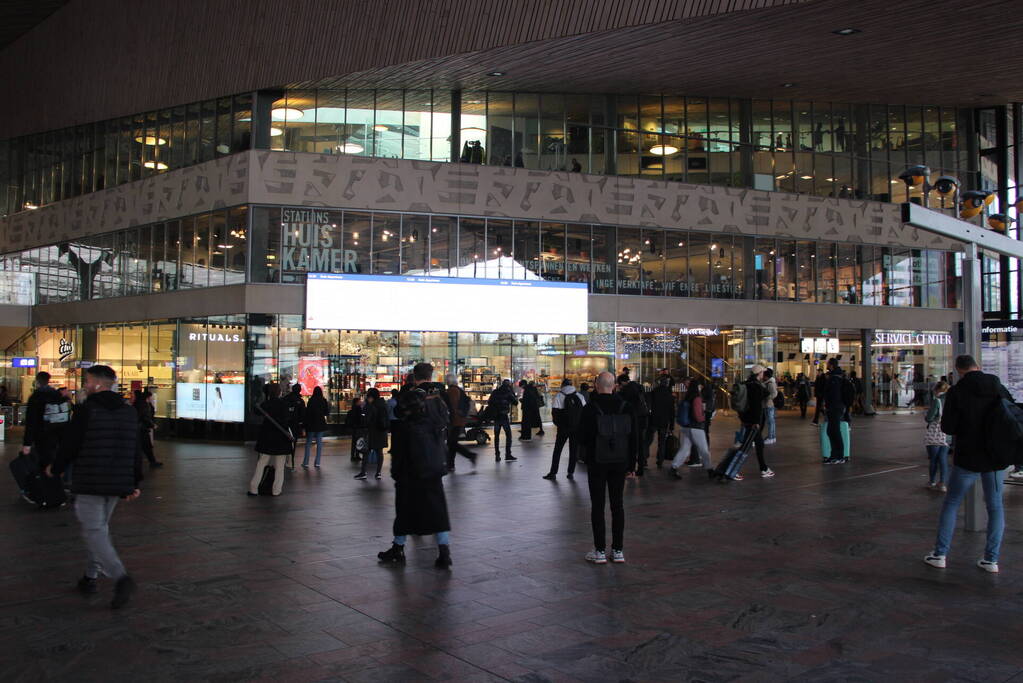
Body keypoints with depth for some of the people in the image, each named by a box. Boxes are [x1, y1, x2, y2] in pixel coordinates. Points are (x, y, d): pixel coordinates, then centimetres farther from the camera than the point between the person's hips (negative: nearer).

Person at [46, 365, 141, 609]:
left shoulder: (86, 410, -11)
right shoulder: (129, 412, 9)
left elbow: (70, 445, -7)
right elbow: (136, 451, 11)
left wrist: (56, 469, 12)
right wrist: (135, 483, 16)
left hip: (90, 482, -6)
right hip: (117, 483, 7)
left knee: (93, 531, -5)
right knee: (99, 527, 21)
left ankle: (121, 577, -21)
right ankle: (91, 577, 27)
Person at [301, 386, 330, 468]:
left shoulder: (311, 401, -10)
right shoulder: (324, 401, -3)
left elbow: (307, 413, -9)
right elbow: (327, 413, 4)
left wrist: (304, 425, -5)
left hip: (311, 424, -2)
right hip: (321, 424, 2)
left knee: (308, 443, 7)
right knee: (319, 443, 7)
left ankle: (306, 463, 4)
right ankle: (317, 463, 5)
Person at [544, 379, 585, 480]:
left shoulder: (558, 396, -6)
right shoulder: (579, 396, 4)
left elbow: (555, 413, -9)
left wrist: (558, 424, 5)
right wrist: (579, 424, 11)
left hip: (563, 427, -2)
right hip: (577, 428, 2)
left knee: (557, 450, 6)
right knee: (574, 450, 9)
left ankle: (553, 473, 7)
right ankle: (571, 472, 10)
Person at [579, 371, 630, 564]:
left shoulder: (590, 408, -11)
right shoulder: (625, 407, -1)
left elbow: (583, 436, -7)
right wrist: (631, 463, 10)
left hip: (597, 463, -3)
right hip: (619, 462, 3)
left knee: (597, 506, 3)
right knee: (617, 505, 10)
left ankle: (600, 551, 5)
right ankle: (618, 550, 13)